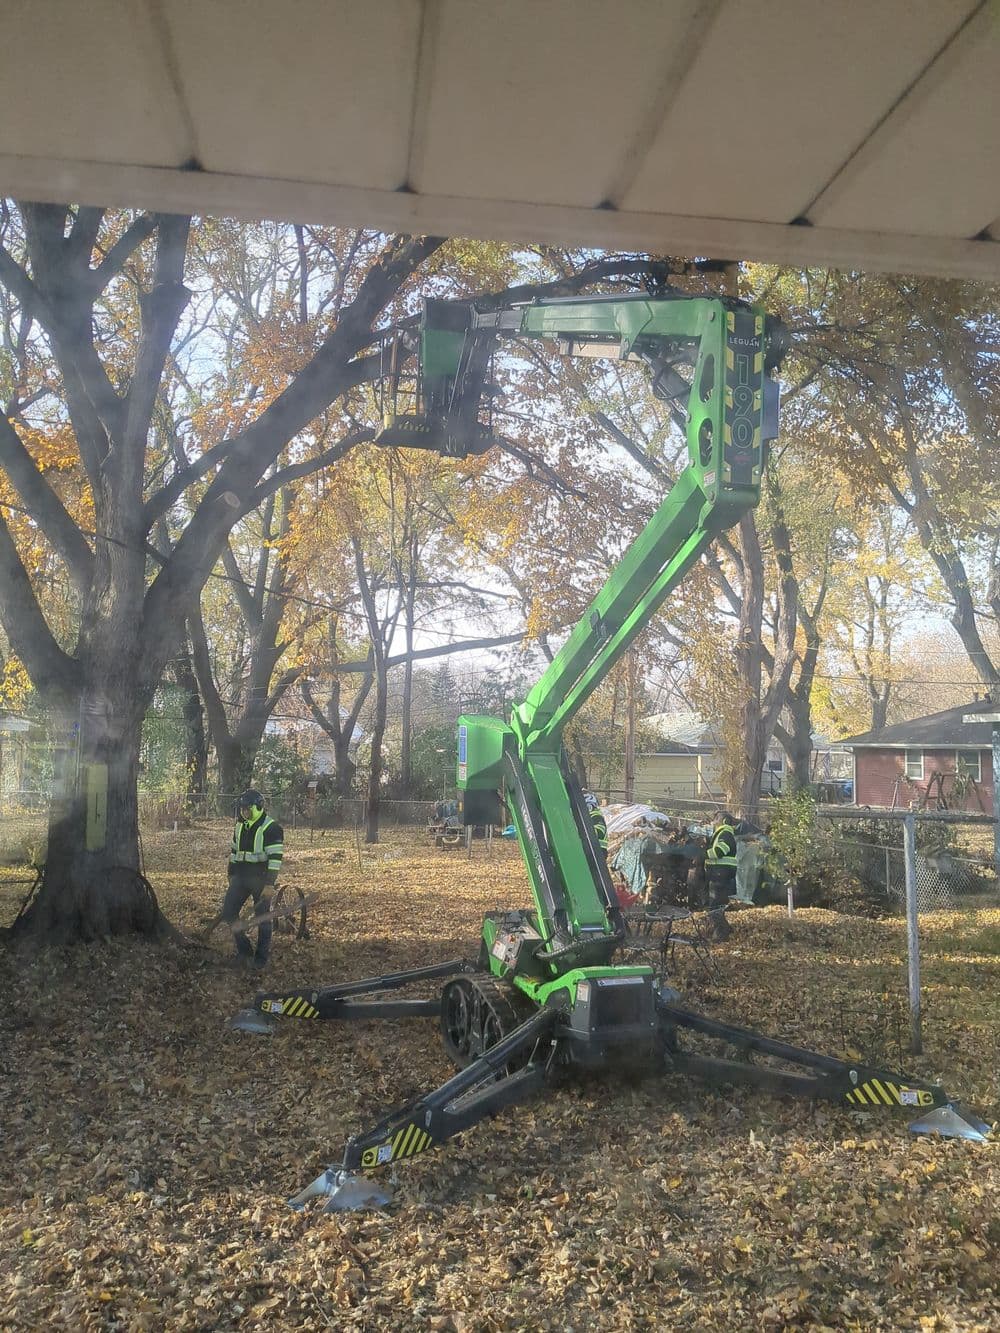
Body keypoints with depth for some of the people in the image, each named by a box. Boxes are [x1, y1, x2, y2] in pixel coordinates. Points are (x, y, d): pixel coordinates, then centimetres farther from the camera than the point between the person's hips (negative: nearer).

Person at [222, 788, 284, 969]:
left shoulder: (271, 828, -13)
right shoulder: (240, 826, 10)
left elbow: (275, 858, -17)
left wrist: (270, 884, -21)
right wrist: (231, 875, 18)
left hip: (261, 878, -7)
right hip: (240, 877, 7)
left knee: (262, 918, 2)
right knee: (228, 912, 2)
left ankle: (261, 957, 14)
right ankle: (244, 950, 17)